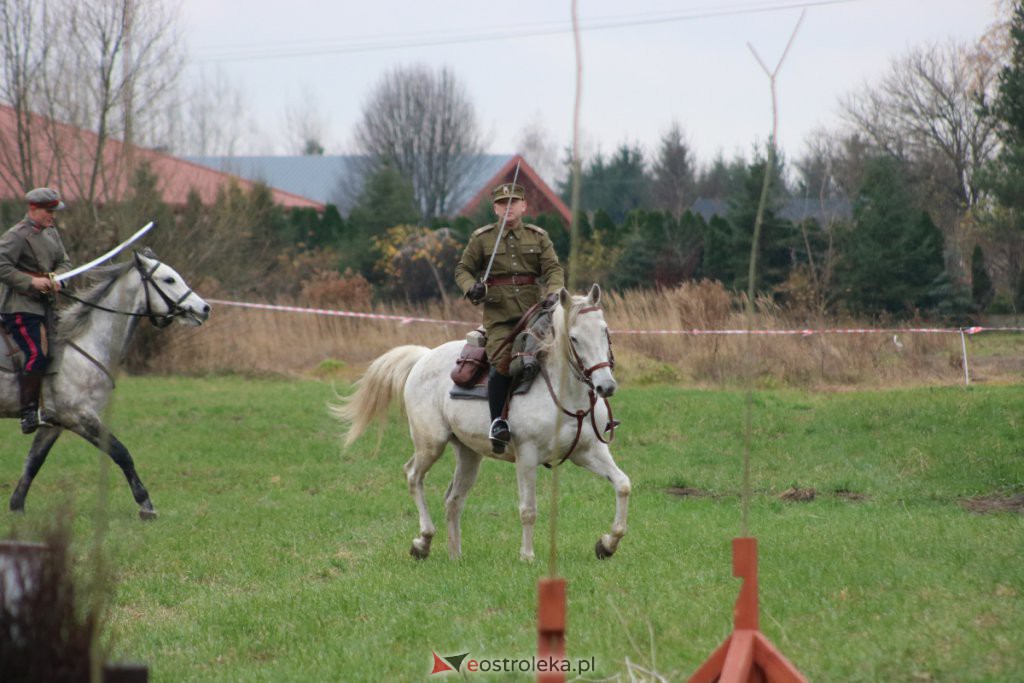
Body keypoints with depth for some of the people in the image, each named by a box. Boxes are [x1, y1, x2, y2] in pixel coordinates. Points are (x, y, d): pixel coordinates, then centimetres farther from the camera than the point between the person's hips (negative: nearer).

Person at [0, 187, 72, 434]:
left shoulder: (51, 233, 13)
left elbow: (64, 261, 16)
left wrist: (57, 277, -7)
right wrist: (31, 282, -21)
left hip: (43, 303, 9)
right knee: (37, 354, -20)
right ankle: (29, 413, -17)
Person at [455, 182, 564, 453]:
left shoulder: (538, 237, 12)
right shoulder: (482, 238, 9)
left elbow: (553, 269, 4)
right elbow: (463, 269, 13)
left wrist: (553, 292, -17)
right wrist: (471, 288, -10)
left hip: (534, 309, 2)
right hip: (499, 311, -2)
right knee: (503, 362, -22)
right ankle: (497, 421, -14)